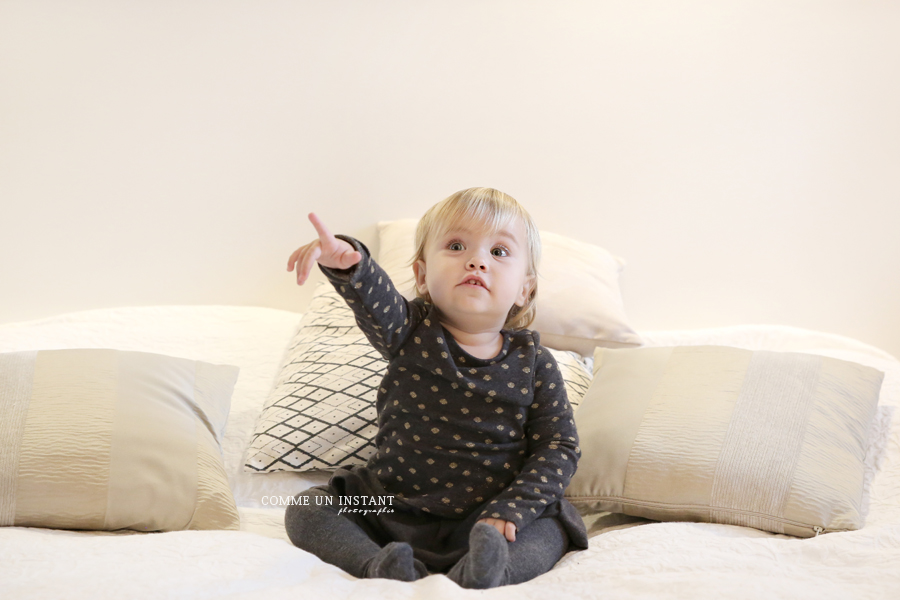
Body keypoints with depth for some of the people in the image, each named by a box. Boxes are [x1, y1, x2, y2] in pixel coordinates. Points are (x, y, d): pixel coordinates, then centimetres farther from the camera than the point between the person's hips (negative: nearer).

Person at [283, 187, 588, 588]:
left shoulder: (534, 364, -4)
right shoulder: (410, 333, -6)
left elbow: (558, 446, -4)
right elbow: (374, 298, -28)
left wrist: (510, 509, -17)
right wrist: (347, 261, -51)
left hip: (479, 520, -1)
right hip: (390, 507, 1)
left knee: (552, 527, -22)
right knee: (305, 510, -10)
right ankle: (380, 564, -28)